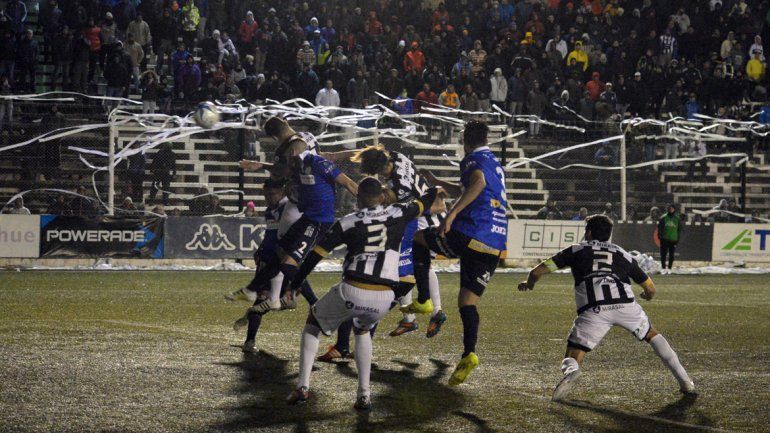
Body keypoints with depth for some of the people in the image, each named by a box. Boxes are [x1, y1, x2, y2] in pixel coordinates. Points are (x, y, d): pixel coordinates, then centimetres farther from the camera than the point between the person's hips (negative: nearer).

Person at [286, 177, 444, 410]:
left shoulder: (347, 222, 8)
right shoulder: (398, 214, 11)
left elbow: (316, 255, 6)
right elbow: (429, 199, 28)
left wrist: (294, 285, 12)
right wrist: (436, 193, 51)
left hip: (351, 292, -2)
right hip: (384, 298, 2)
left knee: (313, 321, 27)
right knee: (362, 331, 35)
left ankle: (303, 387, 15)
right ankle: (364, 395, 20)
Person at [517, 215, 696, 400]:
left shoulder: (576, 249, 25)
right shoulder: (623, 254, 30)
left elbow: (537, 271, 20)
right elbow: (651, 289, 36)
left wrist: (529, 283, 43)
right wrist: (648, 295, 60)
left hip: (594, 310, -2)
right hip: (625, 304, 2)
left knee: (571, 359, 6)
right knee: (653, 335, 28)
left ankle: (571, 371, -31)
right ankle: (685, 382, 20)